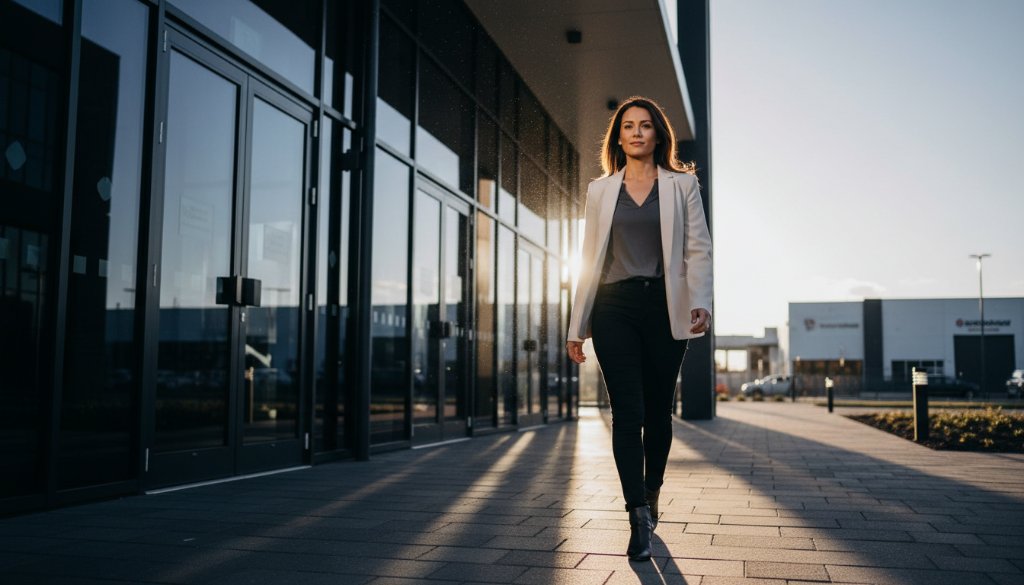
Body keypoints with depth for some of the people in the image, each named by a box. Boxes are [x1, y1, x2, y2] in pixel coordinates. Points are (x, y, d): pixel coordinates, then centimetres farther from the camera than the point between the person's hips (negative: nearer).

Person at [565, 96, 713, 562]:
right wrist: (577, 327, 8)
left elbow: (698, 249, 2)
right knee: (627, 413, -7)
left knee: (658, 410, 8)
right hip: (614, 309, 0)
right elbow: (590, 259, 11)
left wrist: (700, 302, -16)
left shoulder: (682, 184, 8)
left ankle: (650, 499, 28)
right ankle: (639, 518, -6)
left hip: (664, 307, 0)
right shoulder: (600, 190, 12)